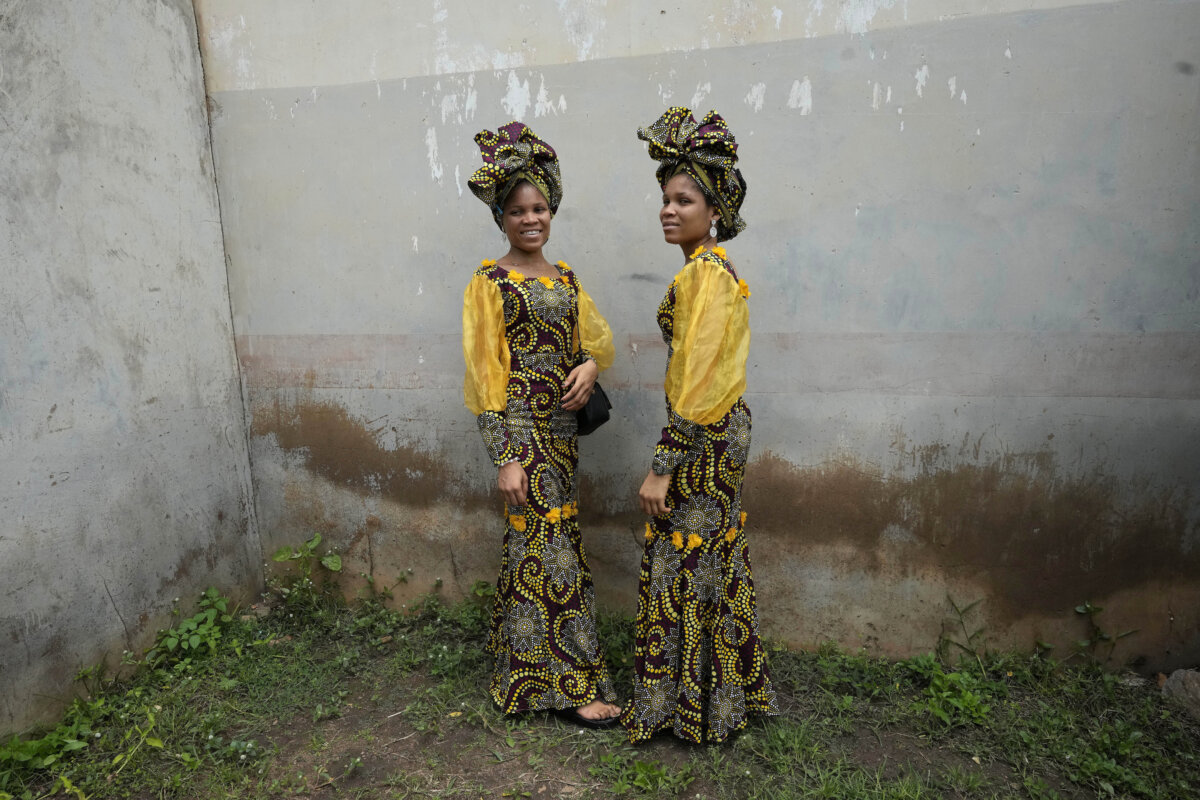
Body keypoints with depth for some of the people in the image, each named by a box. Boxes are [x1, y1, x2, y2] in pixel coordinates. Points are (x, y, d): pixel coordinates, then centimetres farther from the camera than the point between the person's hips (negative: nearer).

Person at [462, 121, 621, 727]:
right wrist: (504, 458, -15)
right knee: (550, 545, -3)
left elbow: (597, 336, 18)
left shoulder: (565, 278, 12)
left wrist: (589, 364, -7)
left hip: (561, 425, 6)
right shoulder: (490, 283, -6)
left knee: (533, 541, 14)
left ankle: (524, 664, 31)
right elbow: (485, 372, -10)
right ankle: (572, 683, 9)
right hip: (521, 427, -6)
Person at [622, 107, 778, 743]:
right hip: (716, 433, 10)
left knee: (685, 564, 2)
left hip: (703, 439, -10)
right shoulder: (711, 269, 13)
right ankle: (727, 693, 34)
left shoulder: (705, 274, -17)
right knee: (714, 562, 18)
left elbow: (695, 383, -22)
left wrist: (662, 467, -21)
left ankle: (688, 706, 20)